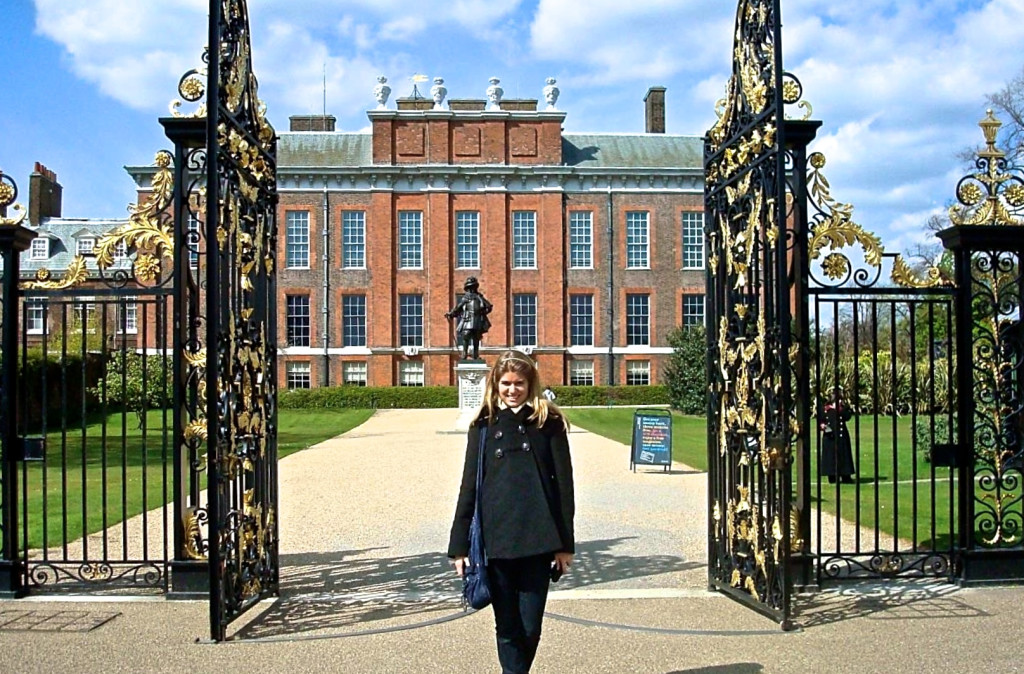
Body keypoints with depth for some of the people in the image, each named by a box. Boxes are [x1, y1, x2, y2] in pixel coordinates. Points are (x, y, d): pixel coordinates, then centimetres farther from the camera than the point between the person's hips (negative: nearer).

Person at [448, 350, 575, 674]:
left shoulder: (549, 423, 3)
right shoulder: (484, 426, 7)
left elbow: (563, 483, 3)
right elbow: (469, 486, 8)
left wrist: (565, 543, -1)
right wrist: (459, 546, 5)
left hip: (537, 541, -1)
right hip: (495, 541, 1)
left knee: (530, 628, 5)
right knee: (507, 627, 6)